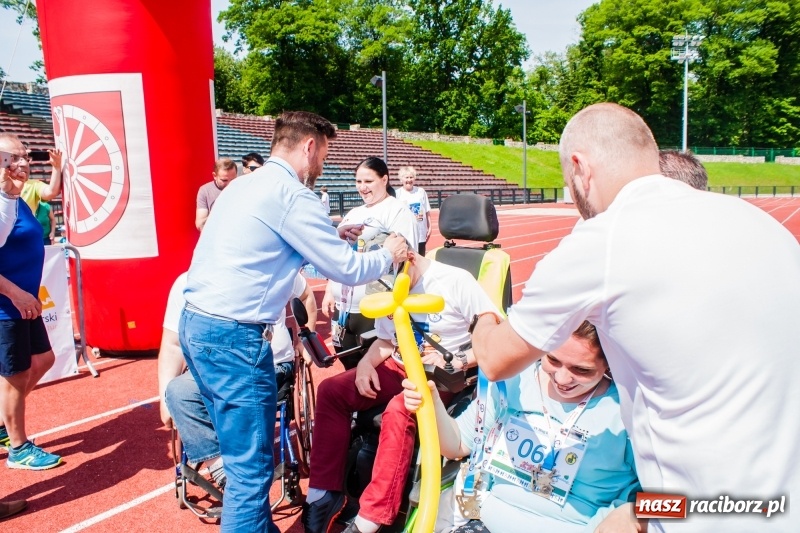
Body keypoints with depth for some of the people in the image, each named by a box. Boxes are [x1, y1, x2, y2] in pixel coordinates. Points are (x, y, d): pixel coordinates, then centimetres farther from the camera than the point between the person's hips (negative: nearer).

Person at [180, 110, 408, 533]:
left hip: (195, 325, 10)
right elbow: (347, 270, -8)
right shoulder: (290, 193, -12)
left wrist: (329, 238, 27)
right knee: (251, 468, 1)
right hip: (233, 338, -10)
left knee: (242, 449, 22)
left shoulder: (244, 184, 15)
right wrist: (389, 255, 10)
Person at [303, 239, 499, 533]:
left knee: (397, 411, -35)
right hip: (399, 368, 7)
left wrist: (455, 362, -23)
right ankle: (324, 493, -7)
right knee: (331, 390, -12)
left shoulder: (456, 281, -14)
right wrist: (366, 363, -5)